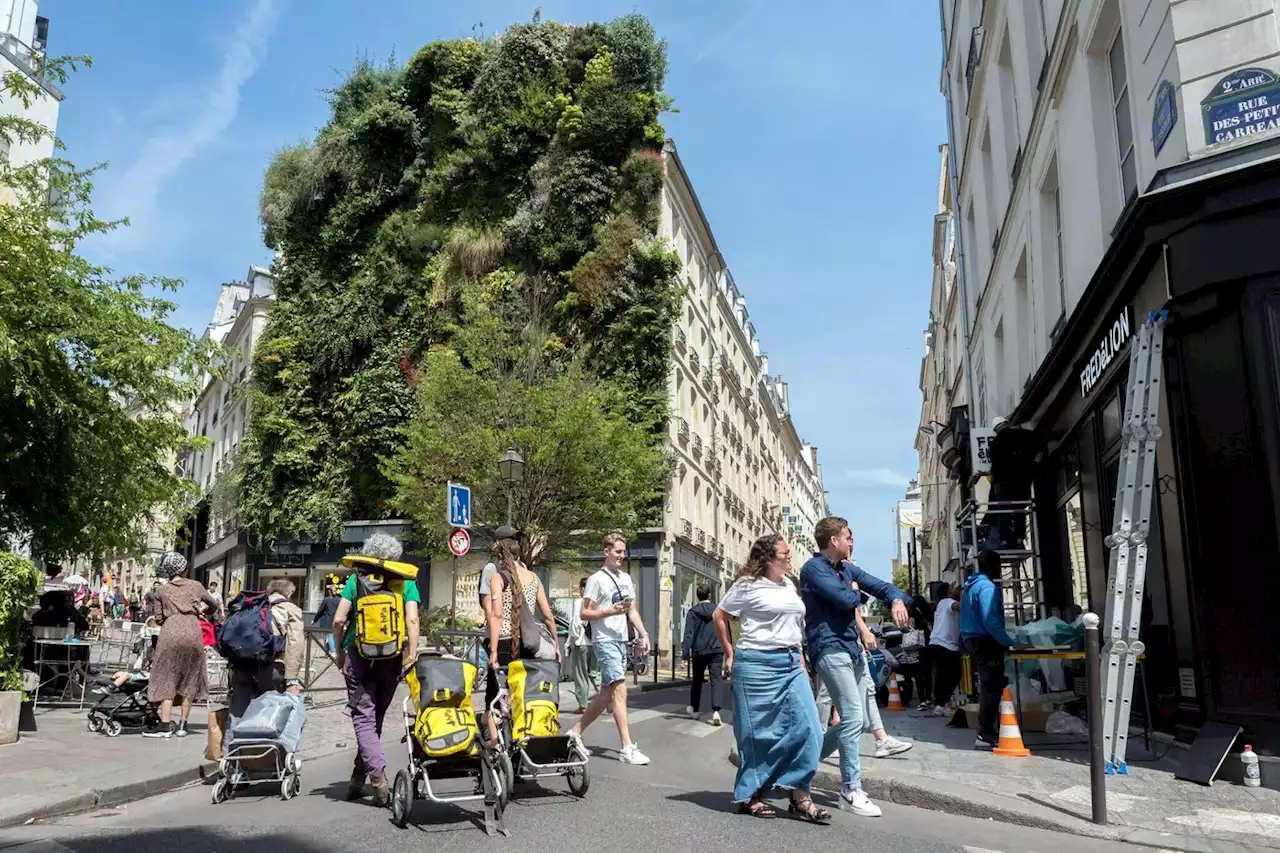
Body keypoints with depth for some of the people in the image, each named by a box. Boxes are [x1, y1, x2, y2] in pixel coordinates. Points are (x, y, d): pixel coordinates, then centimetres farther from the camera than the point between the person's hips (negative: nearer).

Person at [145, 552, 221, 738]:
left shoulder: (162, 591, 12)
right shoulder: (196, 586, 13)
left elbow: (158, 619, 10)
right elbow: (214, 604, 26)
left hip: (170, 633, -1)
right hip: (193, 632, 1)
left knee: (167, 679, 4)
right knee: (190, 680, 8)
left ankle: (165, 725, -1)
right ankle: (182, 726, 10)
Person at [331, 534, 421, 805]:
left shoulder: (356, 579, 3)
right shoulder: (405, 582, 2)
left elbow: (339, 620, -2)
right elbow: (412, 621, -9)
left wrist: (339, 652, 10)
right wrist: (411, 654, -4)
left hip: (359, 654, -1)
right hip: (392, 657, 1)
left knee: (364, 717, 0)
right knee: (375, 717, 15)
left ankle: (379, 777, -16)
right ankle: (358, 779, 24)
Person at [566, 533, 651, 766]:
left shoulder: (626, 578, 15)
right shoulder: (597, 579, -7)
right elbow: (585, 613, -9)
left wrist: (643, 634, 8)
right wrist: (612, 611, -21)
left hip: (622, 641, 8)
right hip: (605, 641, -8)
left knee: (606, 694, 12)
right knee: (619, 690, -14)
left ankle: (576, 732, 26)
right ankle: (627, 748, -13)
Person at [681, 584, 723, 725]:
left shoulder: (693, 612, -3)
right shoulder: (718, 610, 3)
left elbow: (689, 633, -9)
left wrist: (685, 652, -10)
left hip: (699, 651, 0)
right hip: (716, 650, 0)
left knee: (697, 680, 16)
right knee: (716, 680, -3)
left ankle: (694, 709, 31)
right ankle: (716, 711, -21)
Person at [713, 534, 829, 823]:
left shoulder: (788, 588, 16)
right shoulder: (748, 585, -5)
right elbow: (719, 617, 0)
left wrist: (801, 663, 14)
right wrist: (730, 654, 3)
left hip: (791, 664, 7)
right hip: (758, 664, -7)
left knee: (806, 728, -1)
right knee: (758, 733, 2)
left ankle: (800, 797, 8)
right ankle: (749, 796, 17)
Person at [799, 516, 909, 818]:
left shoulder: (847, 568, 17)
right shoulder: (814, 568, -11)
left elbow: (881, 586, 13)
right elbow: (847, 599, -21)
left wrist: (897, 600, -9)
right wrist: (855, 589, 2)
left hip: (852, 649, 9)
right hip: (830, 650, -9)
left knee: (853, 720, 11)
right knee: (853, 718, -12)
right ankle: (851, 791, -3)